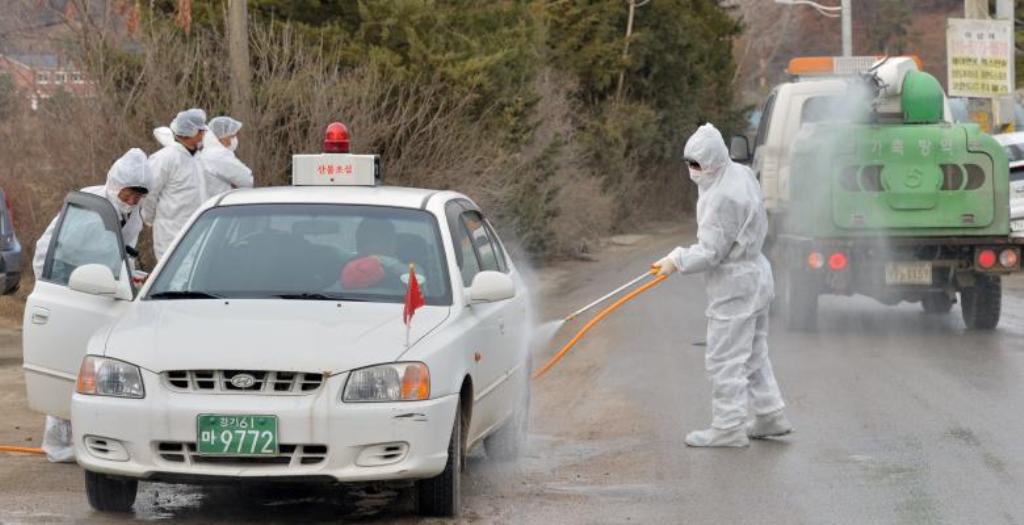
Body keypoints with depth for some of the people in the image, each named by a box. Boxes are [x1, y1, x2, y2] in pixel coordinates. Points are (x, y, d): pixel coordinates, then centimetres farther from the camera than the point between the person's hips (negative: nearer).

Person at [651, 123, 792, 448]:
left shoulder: (722, 198, -27)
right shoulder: (741, 174, 4)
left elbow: (710, 254, -24)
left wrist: (676, 261, -9)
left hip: (734, 285, -10)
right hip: (755, 273, 10)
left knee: (724, 357, -3)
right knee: (753, 354, 20)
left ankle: (729, 427, 1)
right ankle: (770, 416, 26)